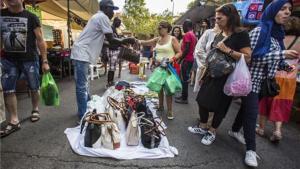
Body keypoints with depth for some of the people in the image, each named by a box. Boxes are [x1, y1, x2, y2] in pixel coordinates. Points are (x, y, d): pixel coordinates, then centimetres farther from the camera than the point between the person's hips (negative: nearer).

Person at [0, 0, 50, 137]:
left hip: (29, 59, -3)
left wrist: (45, 61, -8)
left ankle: (35, 110, 31)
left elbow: (40, 40, -4)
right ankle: (14, 121, 10)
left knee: (34, 88, 8)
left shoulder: (31, 17, -4)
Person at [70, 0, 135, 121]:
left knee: (84, 85, 17)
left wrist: (122, 43, 20)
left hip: (83, 54, 11)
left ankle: (87, 109, 31)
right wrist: (126, 41, 0)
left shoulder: (98, 17, 21)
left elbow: (104, 40, 22)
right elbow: (111, 40, -13)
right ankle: (83, 117, 2)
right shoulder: (102, 17, -10)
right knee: (82, 87, -6)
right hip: (82, 54, -11)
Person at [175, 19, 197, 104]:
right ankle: (183, 96, 24)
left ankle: (184, 98, 2)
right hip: (190, 59, 10)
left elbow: (186, 49, -21)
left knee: (184, 79, -4)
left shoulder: (187, 35, -14)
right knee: (185, 78, 15)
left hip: (186, 60, -10)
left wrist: (180, 59, -15)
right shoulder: (193, 35, 16)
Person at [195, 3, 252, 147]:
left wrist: (227, 50, -23)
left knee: (219, 105, 4)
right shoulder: (218, 35, 11)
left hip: (227, 77, -7)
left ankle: (212, 132, 24)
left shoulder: (241, 34, -10)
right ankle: (203, 127, 27)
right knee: (202, 100, 8)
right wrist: (205, 72, 17)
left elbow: (247, 57, -18)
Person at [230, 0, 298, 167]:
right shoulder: (259, 31, -12)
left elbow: (274, 59, 18)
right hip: (251, 79, -8)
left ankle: (234, 130, 36)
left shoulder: (278, 34, 12)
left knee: (247, 107, 18)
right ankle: (251, 149, 3)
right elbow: (253, 56, -20)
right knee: (251, 111, -7)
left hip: (263, 81, 8)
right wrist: (282, 54, -21)